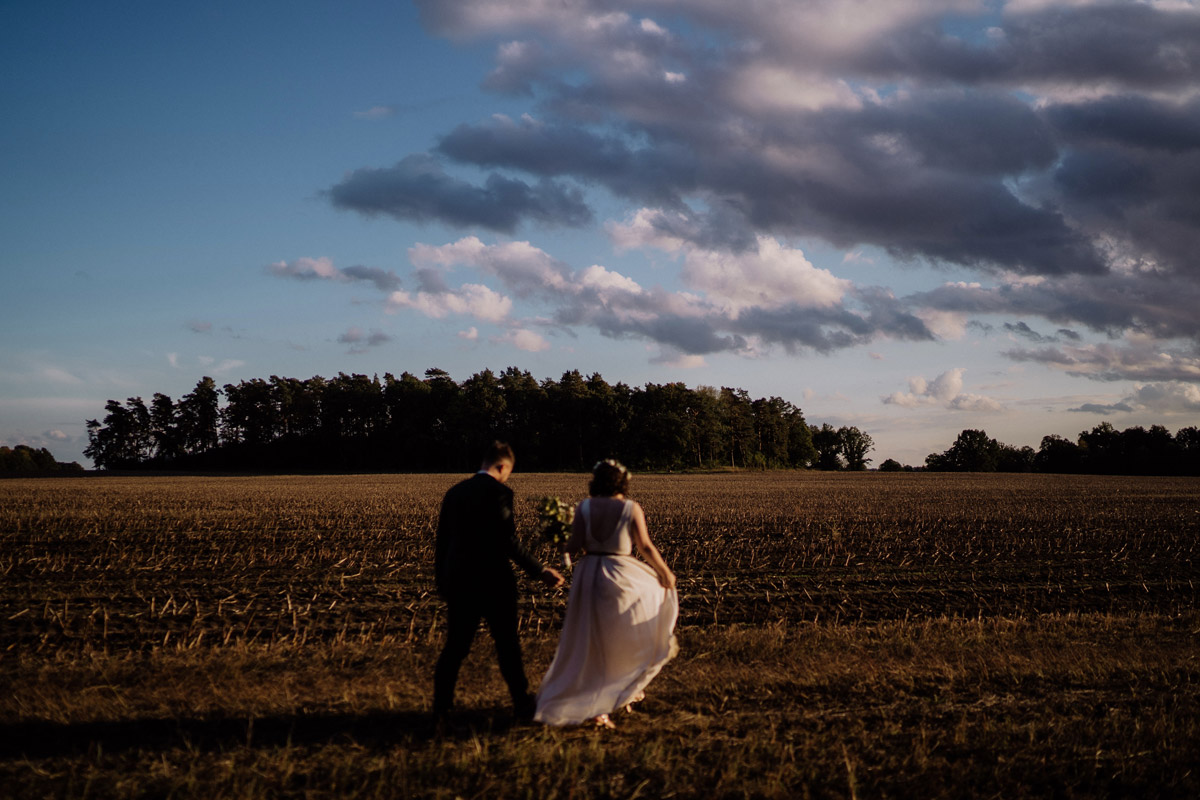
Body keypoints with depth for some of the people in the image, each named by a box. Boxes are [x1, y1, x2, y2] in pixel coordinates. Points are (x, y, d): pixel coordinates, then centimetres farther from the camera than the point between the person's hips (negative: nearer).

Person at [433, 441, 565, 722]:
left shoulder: (454, 492, 9)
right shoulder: (498, 492, -11)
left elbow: (442, 541, 12)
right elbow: (509, 542, -17)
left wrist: (442, 582, 20)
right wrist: (540, 572, -11)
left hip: (458, 582, 5)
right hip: (493, 582, -5)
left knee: (455, 646, 12)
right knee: (507, 645, 7)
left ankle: (441, 705, 10)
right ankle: (522, 704, 15)